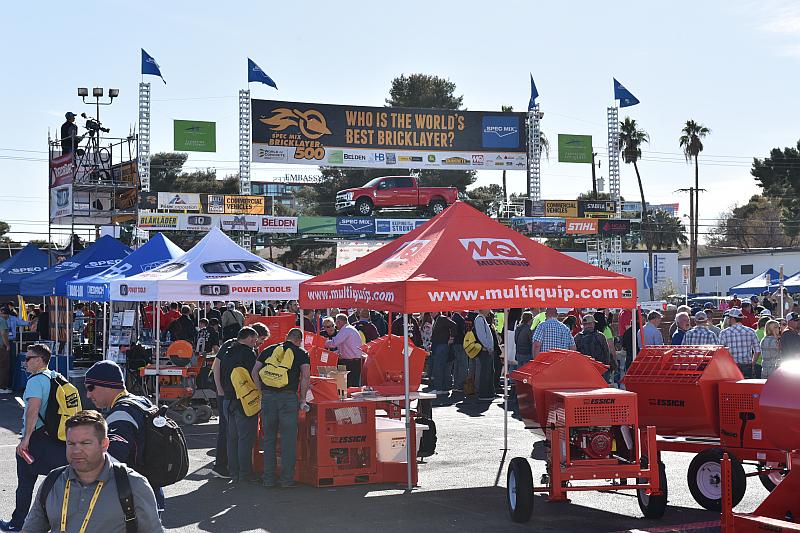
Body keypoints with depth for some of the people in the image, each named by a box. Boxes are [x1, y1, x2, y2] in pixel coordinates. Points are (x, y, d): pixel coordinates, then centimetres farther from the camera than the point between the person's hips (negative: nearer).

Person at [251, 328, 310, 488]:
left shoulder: (269, 350, 17)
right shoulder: (301, 353, 8)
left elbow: (254, 372, 10)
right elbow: (306, 376, -5)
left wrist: (262, 391, 12)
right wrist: (302, 399, 2)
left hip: (267, 396, 3)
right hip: (288, 396, -3)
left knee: (268, 439, 10)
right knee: (288, 439, 3)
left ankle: (268, 478, 12)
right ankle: (287, 479, 3)